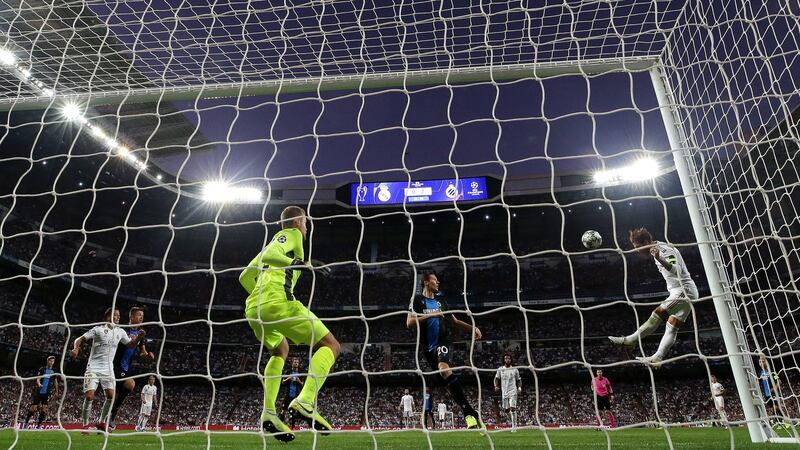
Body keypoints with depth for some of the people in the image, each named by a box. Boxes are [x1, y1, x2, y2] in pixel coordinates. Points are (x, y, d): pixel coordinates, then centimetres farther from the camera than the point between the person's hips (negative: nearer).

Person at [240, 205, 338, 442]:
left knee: (280, 350, 31)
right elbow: (268, 255, -13)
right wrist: (303, 264, -20)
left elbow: (244, 277, 32)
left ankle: (268, 412, 16)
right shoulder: (292, 234, 9)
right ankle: (305, 401, -21)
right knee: (330, 345, -2)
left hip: (253, 307, 9)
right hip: (278, 303, -9)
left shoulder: (275, 239, 32)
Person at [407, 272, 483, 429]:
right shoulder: (417, 300, 5)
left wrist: (472, 328, 9)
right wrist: (430, 315, -13)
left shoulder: (441, 302, 19)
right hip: (427, 347, 0)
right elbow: (409, 322, -8)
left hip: (442, 342, 0)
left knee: (444, 368, -29)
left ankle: (469, 413, -34)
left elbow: (455, 322, 24)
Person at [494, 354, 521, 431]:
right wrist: (496, 386, -6)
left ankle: (514, 427, -7)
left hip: (513, 391, -3)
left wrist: (519, 388, -3)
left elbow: (519, 380, 12)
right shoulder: (500, 369, 5)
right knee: (505, 410, 8)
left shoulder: (515, 370, 3)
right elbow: (496, 378, 11)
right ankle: (513, 416, 39)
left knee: (512, 408, -14)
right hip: (504, 392, 3)